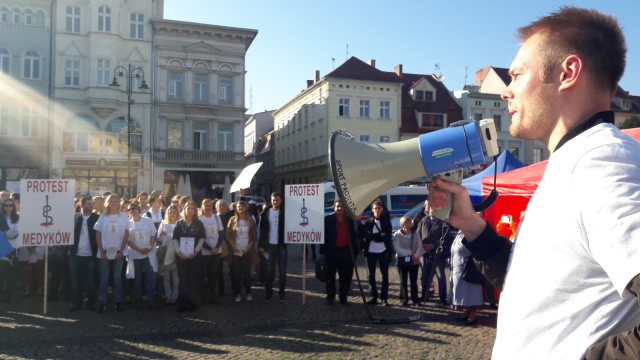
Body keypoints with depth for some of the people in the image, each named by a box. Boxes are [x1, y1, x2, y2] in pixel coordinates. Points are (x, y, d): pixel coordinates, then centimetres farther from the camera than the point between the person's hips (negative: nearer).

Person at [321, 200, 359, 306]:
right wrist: (322, 252, -7)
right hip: (332, 252, -2)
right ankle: (330, 297, 19)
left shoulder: (349, 220, 7)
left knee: (346, 276, 6)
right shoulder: (328, 219, -1)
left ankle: (343, 297, 17)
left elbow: (354, 236, 8)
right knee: (330, 276, 7)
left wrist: (354, 251, 3)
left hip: (346, 251, 2)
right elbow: (324, 236, -3)